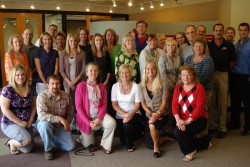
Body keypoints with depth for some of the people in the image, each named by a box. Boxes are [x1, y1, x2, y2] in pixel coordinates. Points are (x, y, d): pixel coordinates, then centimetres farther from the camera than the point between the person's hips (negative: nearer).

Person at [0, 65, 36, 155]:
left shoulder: (29, 90, 4)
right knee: (27, 139, -30)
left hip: (26, 123, 6)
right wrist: (20, 122, -17)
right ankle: (12, 142, 3)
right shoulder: (7, 90, -13)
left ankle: (13, 141, 29)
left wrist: (30, 120, -4)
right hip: (10, 124, -6)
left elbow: (34, 105, 10)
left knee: (27, 150, 1)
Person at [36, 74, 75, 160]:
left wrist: (67, 123, -10)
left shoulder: (65, 96, -5)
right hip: (44, 124, -3)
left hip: (59, 126, 4)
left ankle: (52, 140, 18)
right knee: (45, 124, -39)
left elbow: (69, 113, 8)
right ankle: (48, 149, -15)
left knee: (71, 146, -11)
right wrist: (59, 119, -36)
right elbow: (42, 115, -32)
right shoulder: (42, 96, -18)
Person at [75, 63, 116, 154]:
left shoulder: (101, 86, -1)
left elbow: (104, 104, -3)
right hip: (85, 117, -3)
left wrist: (99, 119, -17)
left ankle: (104, 145, -4)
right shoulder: (81, 86, -14)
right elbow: (78, 106, -14)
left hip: (99, 115, 3)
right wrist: (88, 122, -17)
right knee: (90, 146, 4)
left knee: (112, 123, -27)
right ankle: (84, 137, 40)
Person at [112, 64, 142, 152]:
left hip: (134, 114, -2)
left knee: (127, 124, -34)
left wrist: (130, 114, -25)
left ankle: (130, 145, -3)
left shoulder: (136, 86, -9)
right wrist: (124, 114, -20)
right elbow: (114, 104, -5)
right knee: (123, 141, -4)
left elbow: (137, 104, -7)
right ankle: (127, 143, 38)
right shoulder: (115, 86, -5)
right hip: (120, 116, 2)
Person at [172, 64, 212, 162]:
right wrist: (178, 120, -18)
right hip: (183, 120, 6)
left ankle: (190, 151, 3)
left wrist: (187, 121, -23)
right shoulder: (178, 88, 7)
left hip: (198, 119, -6)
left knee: (178, 132, -26)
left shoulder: (199, 88, -8)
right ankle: (205, 141, 13)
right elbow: (174, 105, -2)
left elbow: (199, 108, -16)